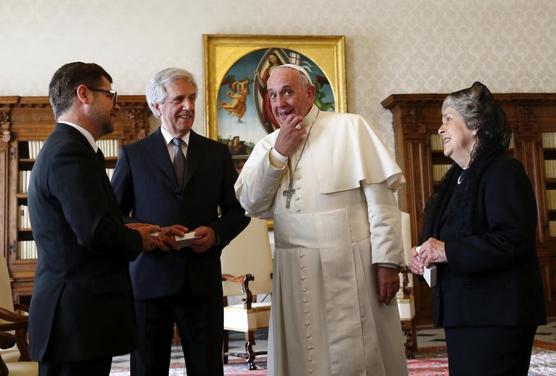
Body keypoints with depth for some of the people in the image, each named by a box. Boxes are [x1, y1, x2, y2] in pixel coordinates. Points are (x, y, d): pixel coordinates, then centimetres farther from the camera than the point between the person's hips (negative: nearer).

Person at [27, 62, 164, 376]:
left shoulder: (62, 148, 16)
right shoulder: (71, 152, -16)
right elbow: (96, 230, -25)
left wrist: (132, 231, 7)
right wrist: (138, 240, -7)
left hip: (76, 316, 10)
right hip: (79, 318, -10)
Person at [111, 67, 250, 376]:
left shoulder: (217, 153, 10)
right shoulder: (133, 154, 6)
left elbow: (237, 210, 12)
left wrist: (216, 232, -9)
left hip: (203, 281, 1)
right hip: (149, 279, -1)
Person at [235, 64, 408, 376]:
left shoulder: (350, 127, -1)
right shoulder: (269, 145, 13)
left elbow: (380, 198, -7)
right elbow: (251, 204, 2)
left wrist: (387, 261, -12)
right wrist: (279, 152, -6)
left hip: (351, 268, -4)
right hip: (295, 273, 4)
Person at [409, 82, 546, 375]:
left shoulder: (504, 172, -12)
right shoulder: (456, 178, 16)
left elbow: (515, 241, -23)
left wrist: (448, 251, -23)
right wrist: (423, 256, 3)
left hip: (496, 317, -9)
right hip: (461, 314, 9)